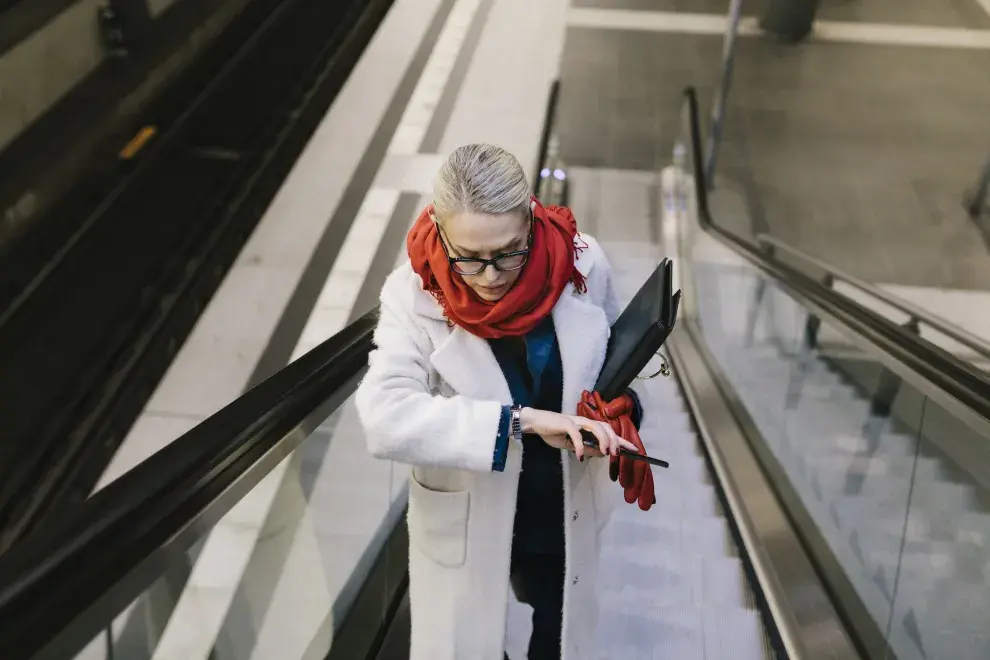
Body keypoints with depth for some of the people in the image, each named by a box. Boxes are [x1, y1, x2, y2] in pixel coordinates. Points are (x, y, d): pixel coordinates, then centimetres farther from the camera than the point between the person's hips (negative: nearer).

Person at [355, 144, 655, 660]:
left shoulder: (581, 262, -17)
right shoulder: (415, 295, -24)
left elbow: (617, 347, 4)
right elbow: (384, 416, -37)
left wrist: (619, 407, -13)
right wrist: (523, 420, -41)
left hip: (563, 513, 3)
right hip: (465, 524, -2)